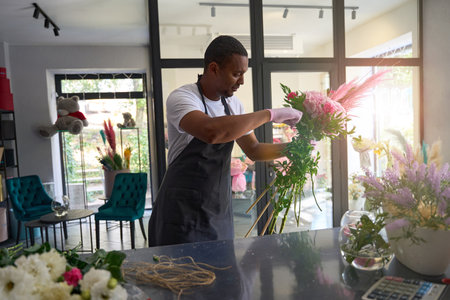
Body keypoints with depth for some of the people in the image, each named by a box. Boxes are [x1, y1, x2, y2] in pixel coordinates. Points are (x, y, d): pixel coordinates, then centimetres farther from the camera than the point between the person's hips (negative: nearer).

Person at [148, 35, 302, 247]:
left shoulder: (233, 104, 5)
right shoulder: (181, 98, -16)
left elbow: (253, 150, 14)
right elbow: (211, 131, -37)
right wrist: (270, 115, -28)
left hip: (220, 212, 6)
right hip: (183, 212, -6)